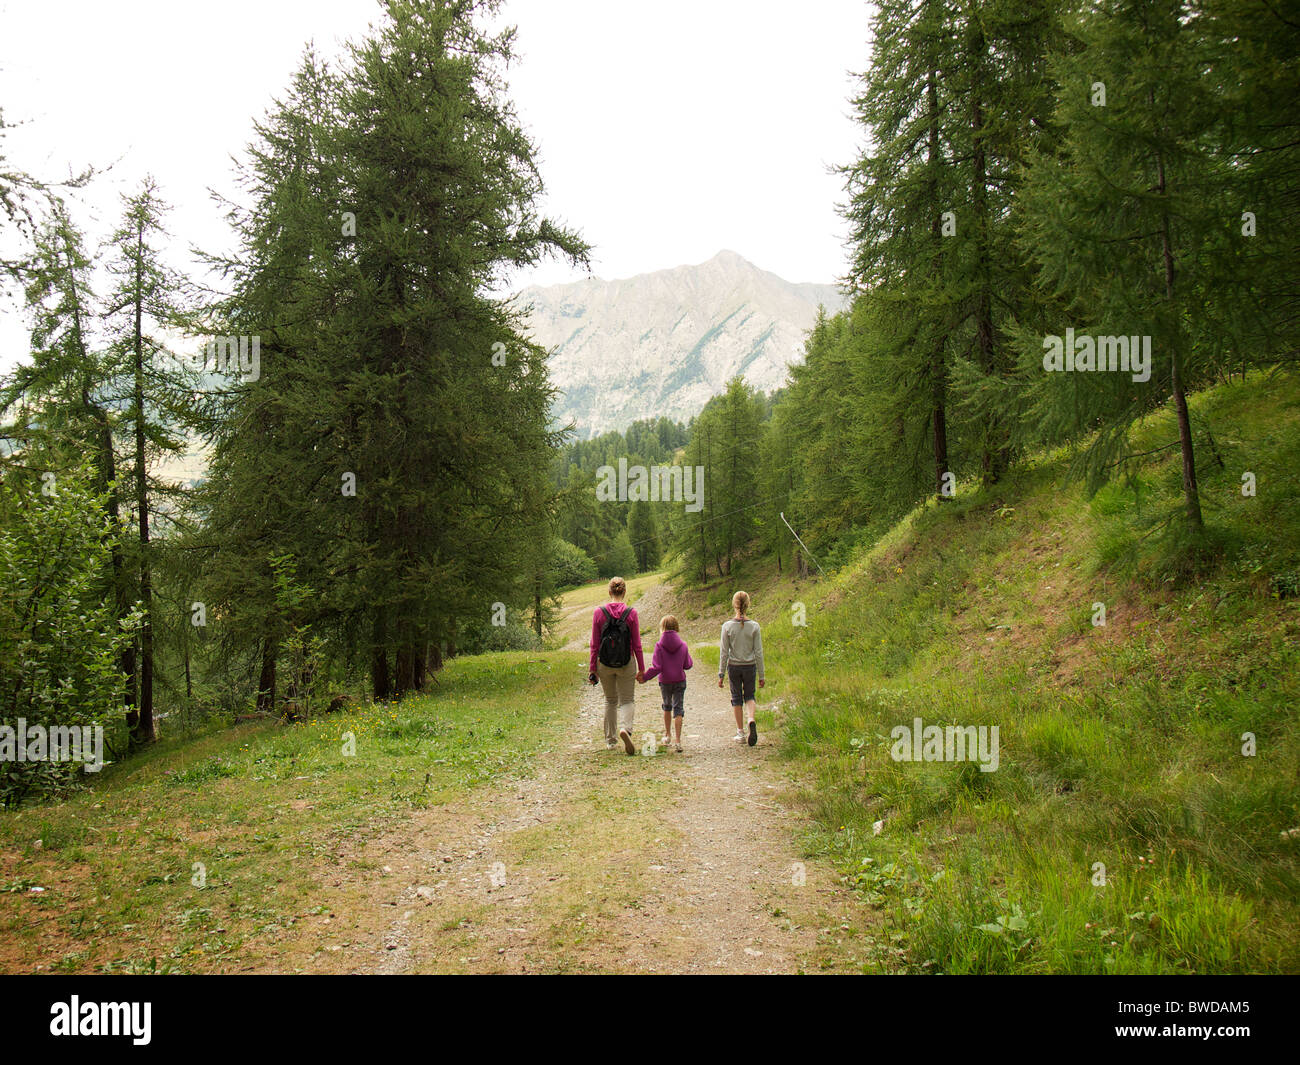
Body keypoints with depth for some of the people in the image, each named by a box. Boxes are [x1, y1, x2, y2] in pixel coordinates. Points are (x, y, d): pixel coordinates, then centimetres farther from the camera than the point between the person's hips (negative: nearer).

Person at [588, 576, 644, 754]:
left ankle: (610, 740, 23)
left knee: (610, 701, 19)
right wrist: (641, 669, 4)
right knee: (627, 701, 8)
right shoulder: (631, 613, -7)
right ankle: (625, 728, -21)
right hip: (626, 664, -1)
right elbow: (637, 644, -4)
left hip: (605, 665, 1)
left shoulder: (598, 612, -6)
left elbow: (594, 644, -3)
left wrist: (592, 668, 4)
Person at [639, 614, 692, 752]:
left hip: (665, 682, 0)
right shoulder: (683, 645, -7)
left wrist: (645, 677, -3)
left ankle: (668, 735, 32)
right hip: (680, 681, 0)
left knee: (667, 707, 21)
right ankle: (678, 741, -7)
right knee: (678, 709, 2)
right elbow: (688, 665, 0)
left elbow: (656, 668, -15)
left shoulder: (659, 646, -13)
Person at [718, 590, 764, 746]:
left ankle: (740, 733, 19)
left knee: (736, 698, 14)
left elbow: (724, 653, -7)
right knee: (749, 696, 17)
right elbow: (758, 652, -5)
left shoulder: (727, 626, -9)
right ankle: (751, 720, -12)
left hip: (733, 667, 0)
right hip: (750, 667, 1)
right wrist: (761, 675, 2)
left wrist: (721, 674, 1)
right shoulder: (754, 626, -8)